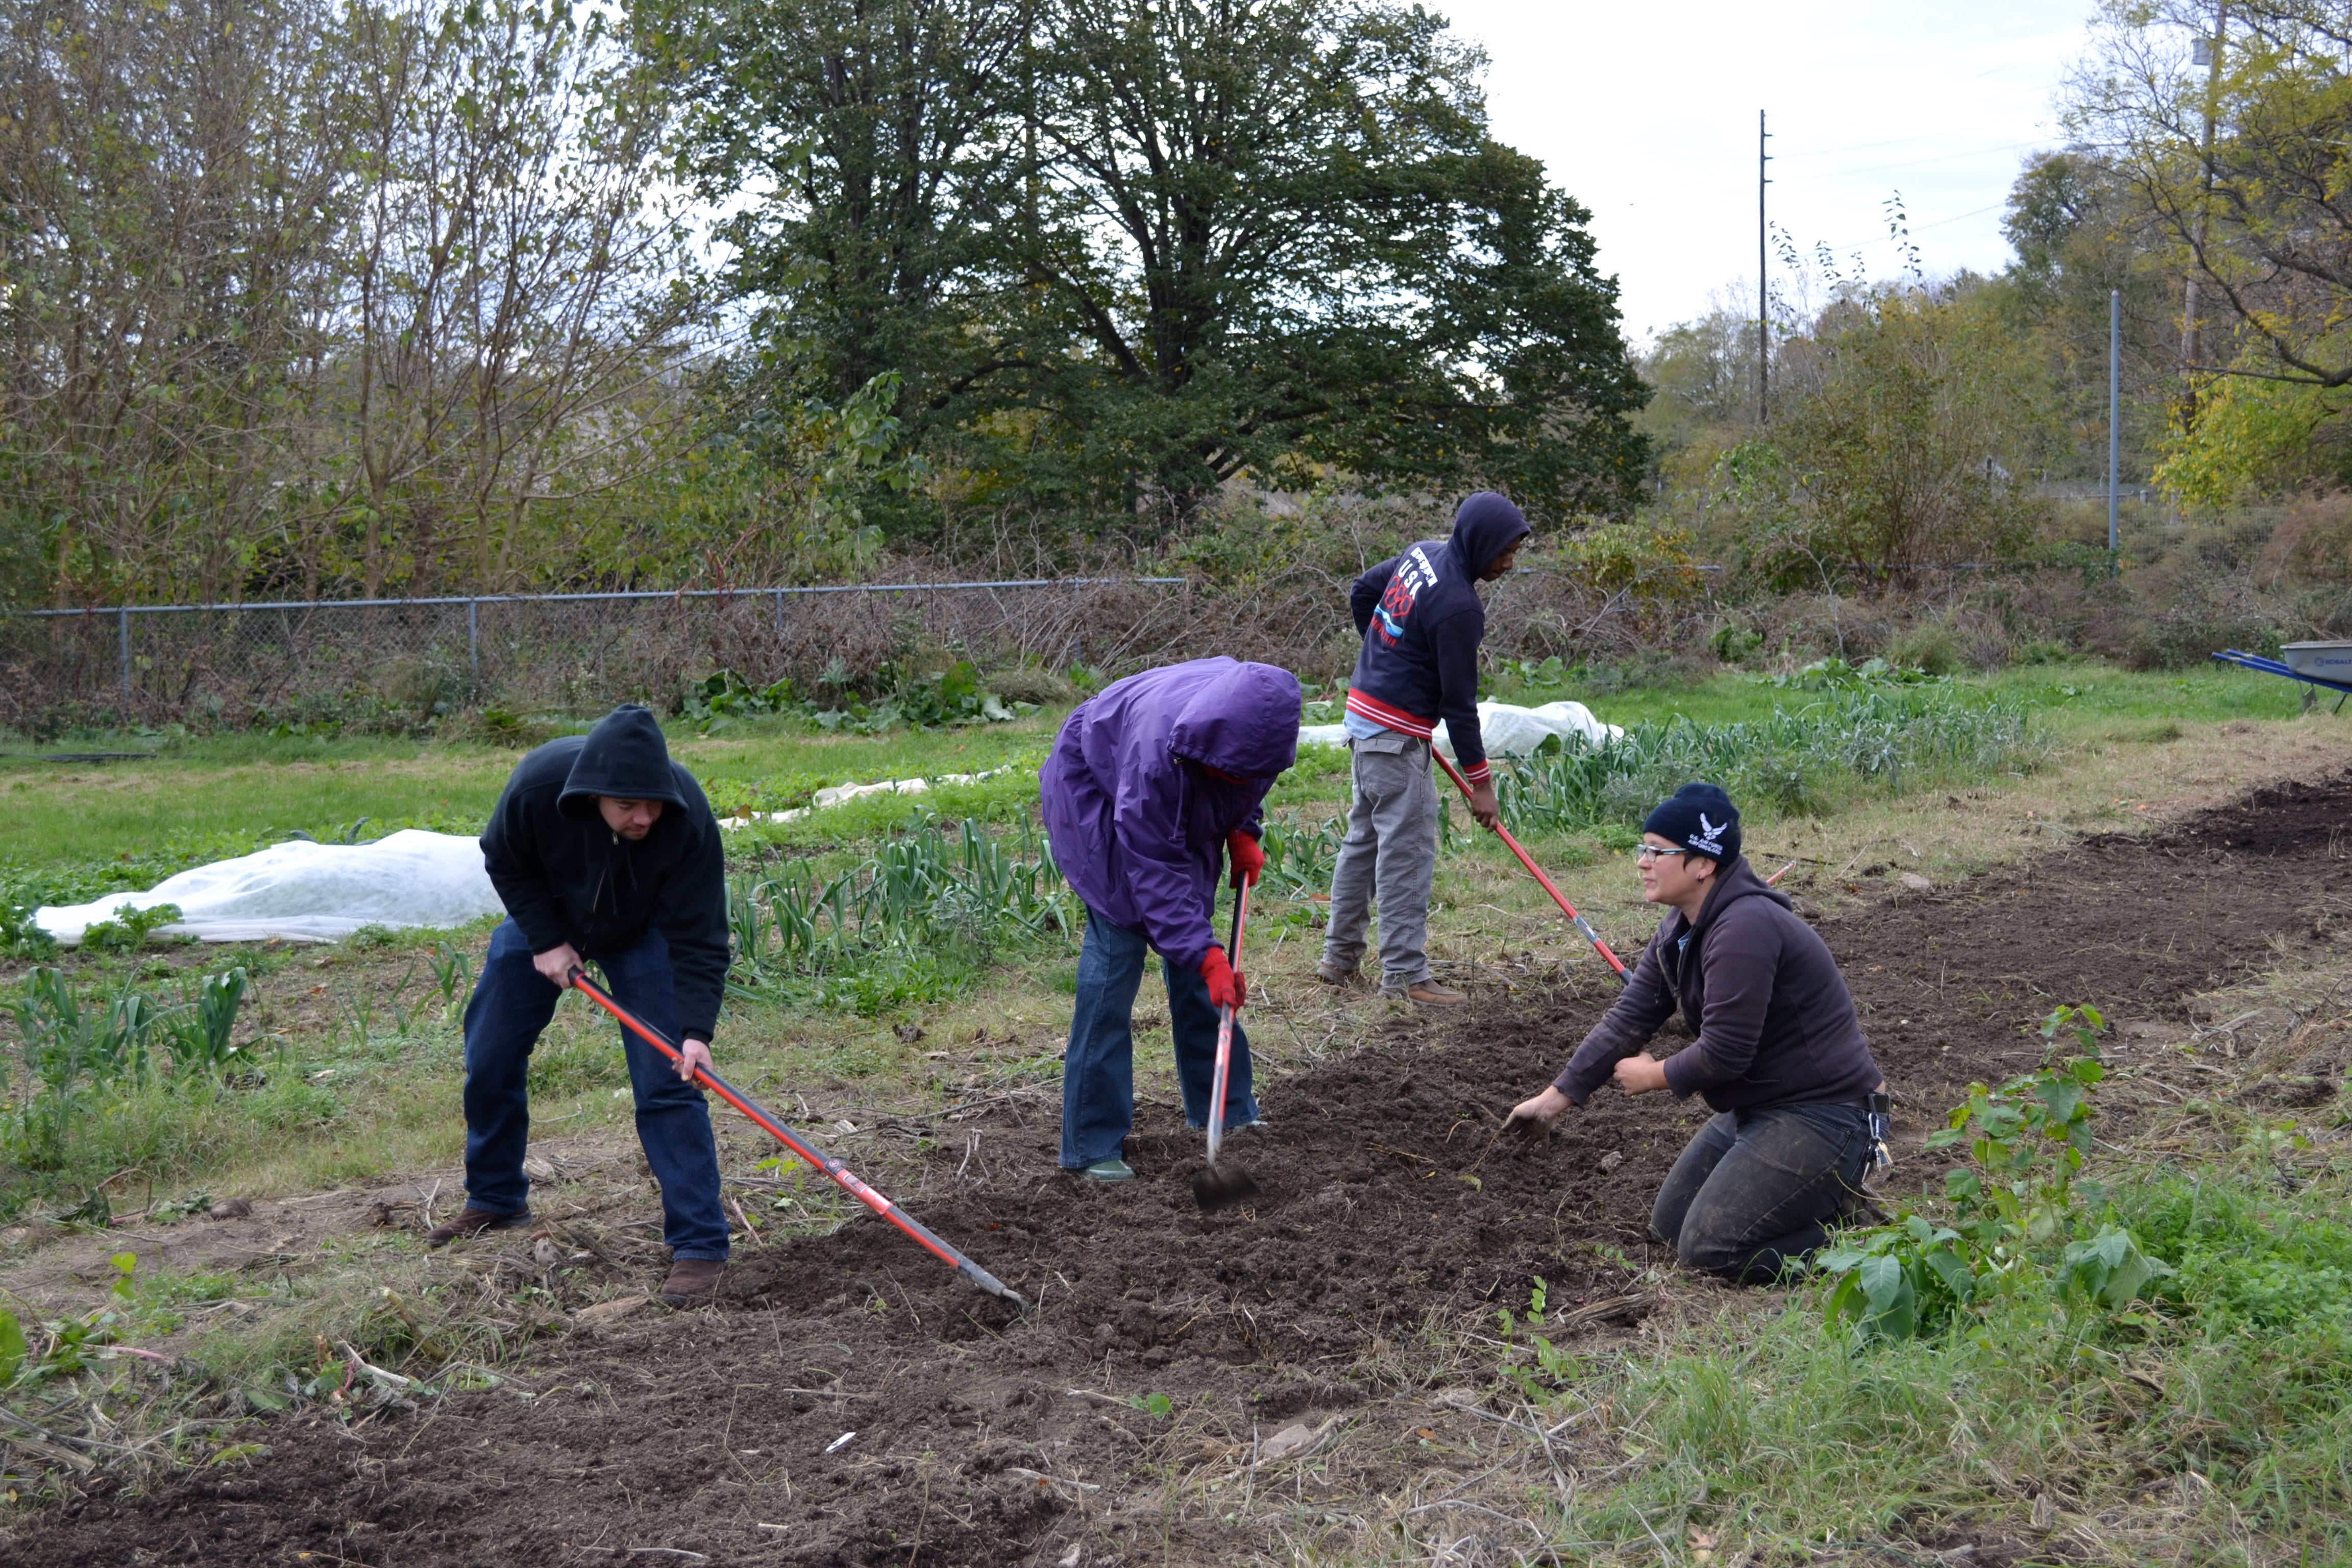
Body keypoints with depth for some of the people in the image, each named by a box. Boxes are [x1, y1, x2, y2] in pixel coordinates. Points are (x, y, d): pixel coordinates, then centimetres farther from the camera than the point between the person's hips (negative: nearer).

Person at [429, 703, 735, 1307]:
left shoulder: (688, 818, -38)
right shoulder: (538, 785, -36)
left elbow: (698, 939, -32)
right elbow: (505, 862, -13)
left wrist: (696, 1031, -41)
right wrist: (546, 941, -19)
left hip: (642, 932, -2)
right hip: (546, 918, 3)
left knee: (668, 1081, -15)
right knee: (489, 1058, 9)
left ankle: (699, 1245, -10)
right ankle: (494, 1201, 32)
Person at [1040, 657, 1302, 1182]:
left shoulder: (1258, 717, -24)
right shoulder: (1158, 750, -43)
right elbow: (1154, 869, -36)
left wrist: (1243, 832, -10)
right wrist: (1208, 956, -40)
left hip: (1183, 810, 6)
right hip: (1096, 793, -6)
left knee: (1190, 937, 6)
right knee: (1116, 950, -14)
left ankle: (1224, 1110, 18)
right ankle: (1093, 1144, -10)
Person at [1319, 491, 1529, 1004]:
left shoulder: (1423, 553, 4)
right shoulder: (1458, 606, -22)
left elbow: (1361, 592, 19)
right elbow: (1459, 702, -18)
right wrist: (1479, 780, -11)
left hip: (1363, 717, 10)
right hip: (1395, 735, -10)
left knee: (1364, 838, 16)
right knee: (1408, 851, -5)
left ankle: (1340, 958, 24)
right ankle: (1404, 974, -1)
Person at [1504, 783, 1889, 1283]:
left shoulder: (1745, 928, -26)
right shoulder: (1680, 929, 6)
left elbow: (1724, 1053, -27)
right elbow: (1629, 1017, 8)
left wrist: (1654, 1077, -7)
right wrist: (1555, 1098, 4)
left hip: (1822, 1116, -11)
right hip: (1758, 1107, 11)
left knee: (1709, 1247, -15)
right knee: (1670, 1225, 15)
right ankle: (1816, 1196, 21)